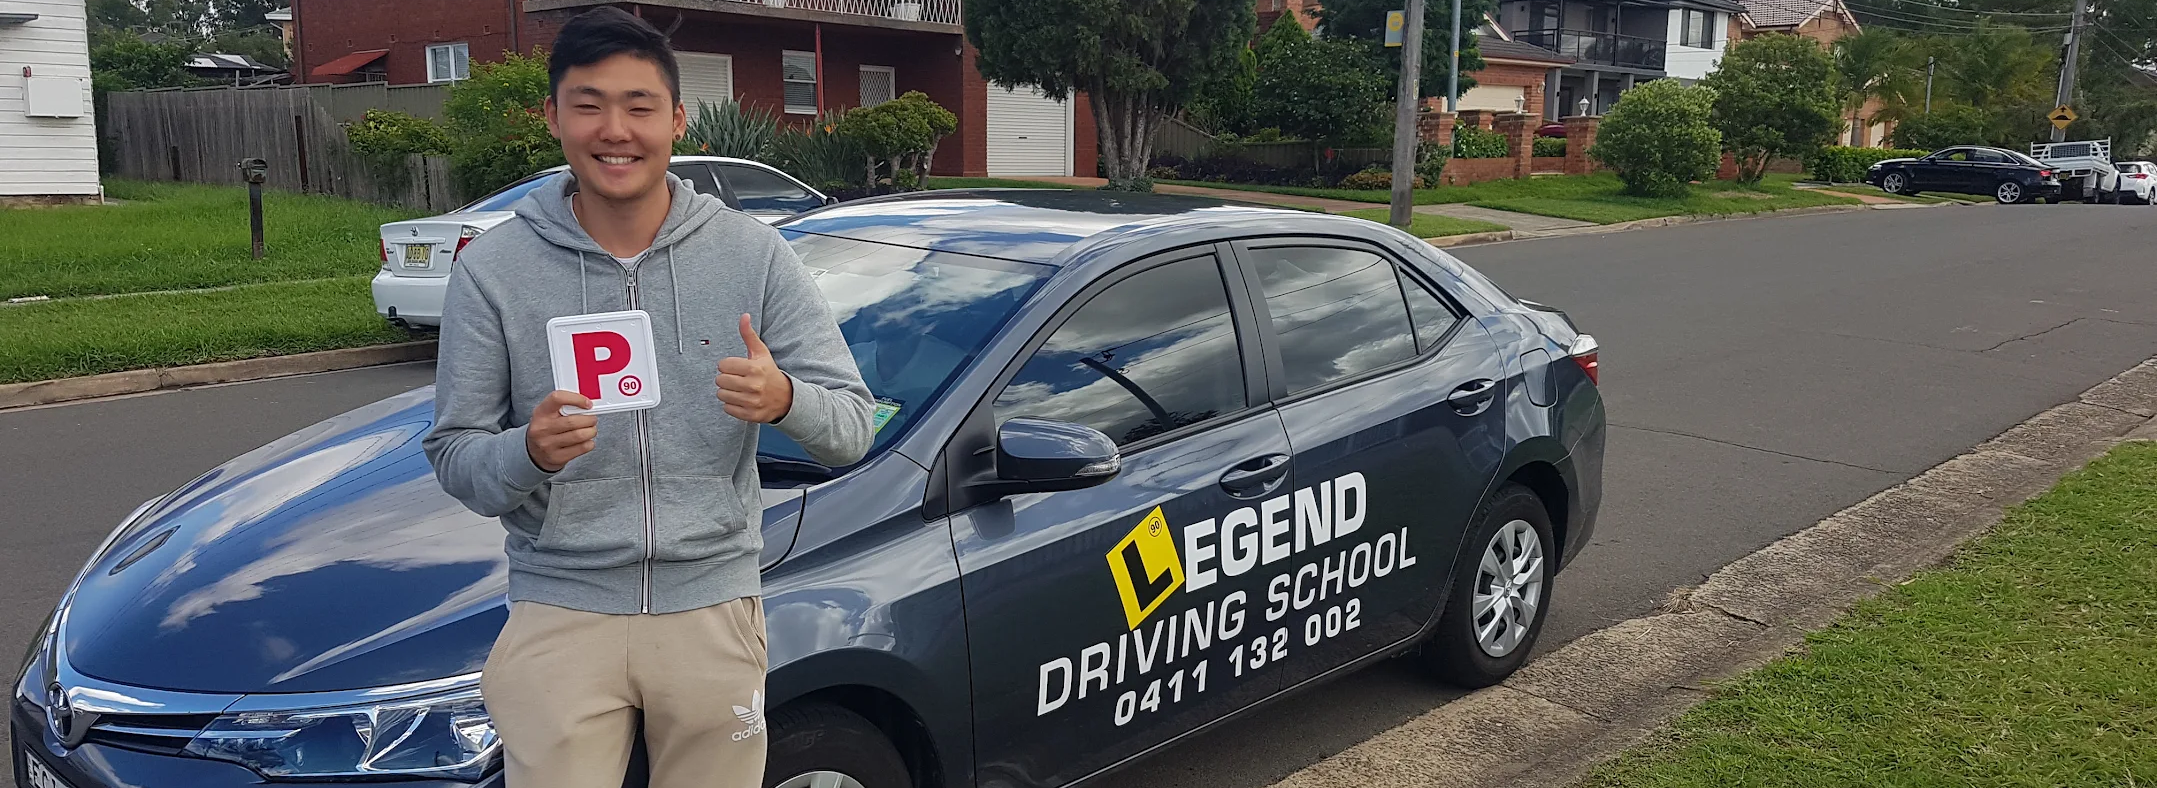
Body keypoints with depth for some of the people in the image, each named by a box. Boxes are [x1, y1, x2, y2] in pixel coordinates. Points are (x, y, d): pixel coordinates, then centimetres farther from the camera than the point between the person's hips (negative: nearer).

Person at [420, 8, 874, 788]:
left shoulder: (753, 253, -4)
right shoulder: (492, 268, -4)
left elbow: (853, 426, -5)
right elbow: (452, 454, -1)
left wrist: (784, 399, -28)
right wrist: (528, 452, -24)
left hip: (710, 607, 1)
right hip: (560, 611, 0)